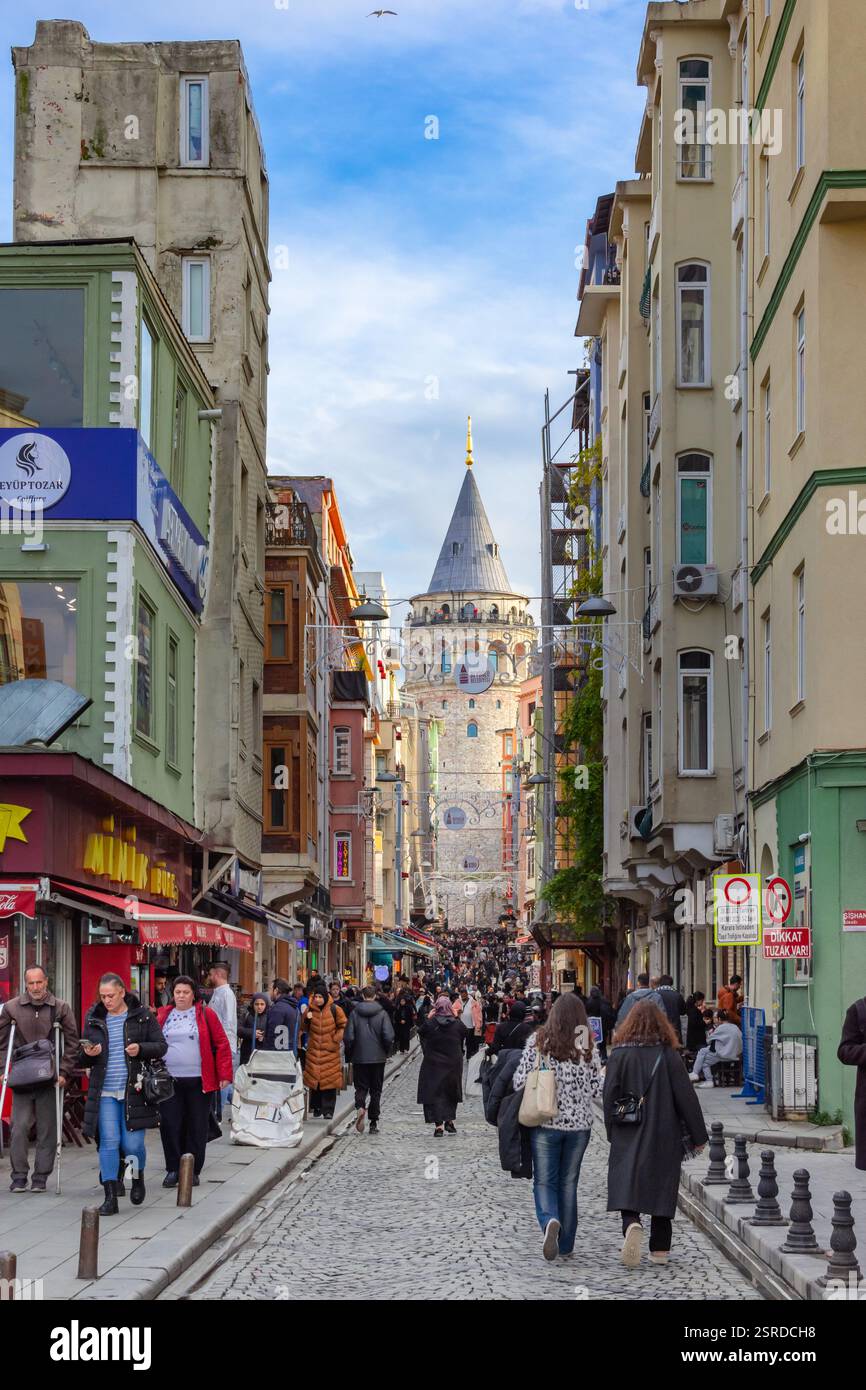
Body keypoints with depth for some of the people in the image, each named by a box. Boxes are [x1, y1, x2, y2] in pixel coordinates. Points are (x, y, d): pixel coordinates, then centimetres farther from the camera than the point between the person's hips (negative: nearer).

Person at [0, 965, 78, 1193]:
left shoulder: (61, 1008, 1)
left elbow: (72, 1043, 4)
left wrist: (64, 1072, -3)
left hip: (49, 1079, 0)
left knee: (47, 1129, 2)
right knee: (19, 1127, -5)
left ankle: (41, 1176, 11)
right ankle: (19, 1176, 4)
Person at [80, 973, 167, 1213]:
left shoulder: (143, 1016, 1)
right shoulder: (93, 1018, 8)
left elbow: (161, 1046, 3)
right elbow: (83, 1059, 14)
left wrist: (141, 1049, -17)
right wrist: (88, 1054, -10)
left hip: (133, 1090, -2)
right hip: (105, 1092, 2)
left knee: (133, 1143, 0)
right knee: (109, 1143, -3)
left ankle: (138, 1178, 30)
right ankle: (110, 1197, 0)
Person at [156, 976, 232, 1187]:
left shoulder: (206, 1014, 2)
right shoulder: (163, 1015, 10)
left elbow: (222, 1044, 0)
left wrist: (224, 1074, -6)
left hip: (198, 1081, -2)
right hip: (169, 1081, 2)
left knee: (196, 1127, 3)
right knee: (170, 1126, -1)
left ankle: (192, 1171, 13)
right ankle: (173, 1170, 8)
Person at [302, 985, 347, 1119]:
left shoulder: (334, 1009, -3)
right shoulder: (310, 1010, 5)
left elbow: (343, 1026, 6)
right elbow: (304, 1028, 13)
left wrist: (335, 1040, -5)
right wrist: (306, 1019, -7)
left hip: (330, 1050, -2)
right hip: (314, 1049, 3)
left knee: (329, 1080, -6)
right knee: (314, 1079, 1)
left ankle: (328, 1110, -1)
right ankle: (316, 1107, 15)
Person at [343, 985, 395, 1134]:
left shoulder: (355, 1013, -4)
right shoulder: (382, 1013, -5)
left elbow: (349, 1037, -7)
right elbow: (389, 1037, -11)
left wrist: (349, 1055, 7)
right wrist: (387, 1052, 6)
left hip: (359, 1057, 0)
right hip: (378, 1058, 0)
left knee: (361, 1087, 8)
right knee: (376, 1090, 10)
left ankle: (360, 1108, -23)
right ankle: (373, 1123, 10)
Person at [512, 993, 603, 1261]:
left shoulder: (538, 1041, -7)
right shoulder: (588, 1048, -3)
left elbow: (520, 1081, -8)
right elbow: (596, 1089, 0)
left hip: (545, 1121, -2)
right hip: (579, 1123, 2)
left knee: (544, 1181, 5)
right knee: (569, 1183, 13)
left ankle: (550, 1221, -25)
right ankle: (566, 1246, 17)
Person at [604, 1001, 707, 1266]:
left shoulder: (619, 1055, -5)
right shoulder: (669, 1055, -4)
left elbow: (610, 1097, -3)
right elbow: (686, 1097, -2)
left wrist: (613, 1134, 9)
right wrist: (698, 1136, 6)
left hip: (628, 1137, -1)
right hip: (664, 1136, 1)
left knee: (625, 1186, 0)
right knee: (662, 1187, 11)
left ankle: (631, 1224, -29)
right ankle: (660, 1249, 14)